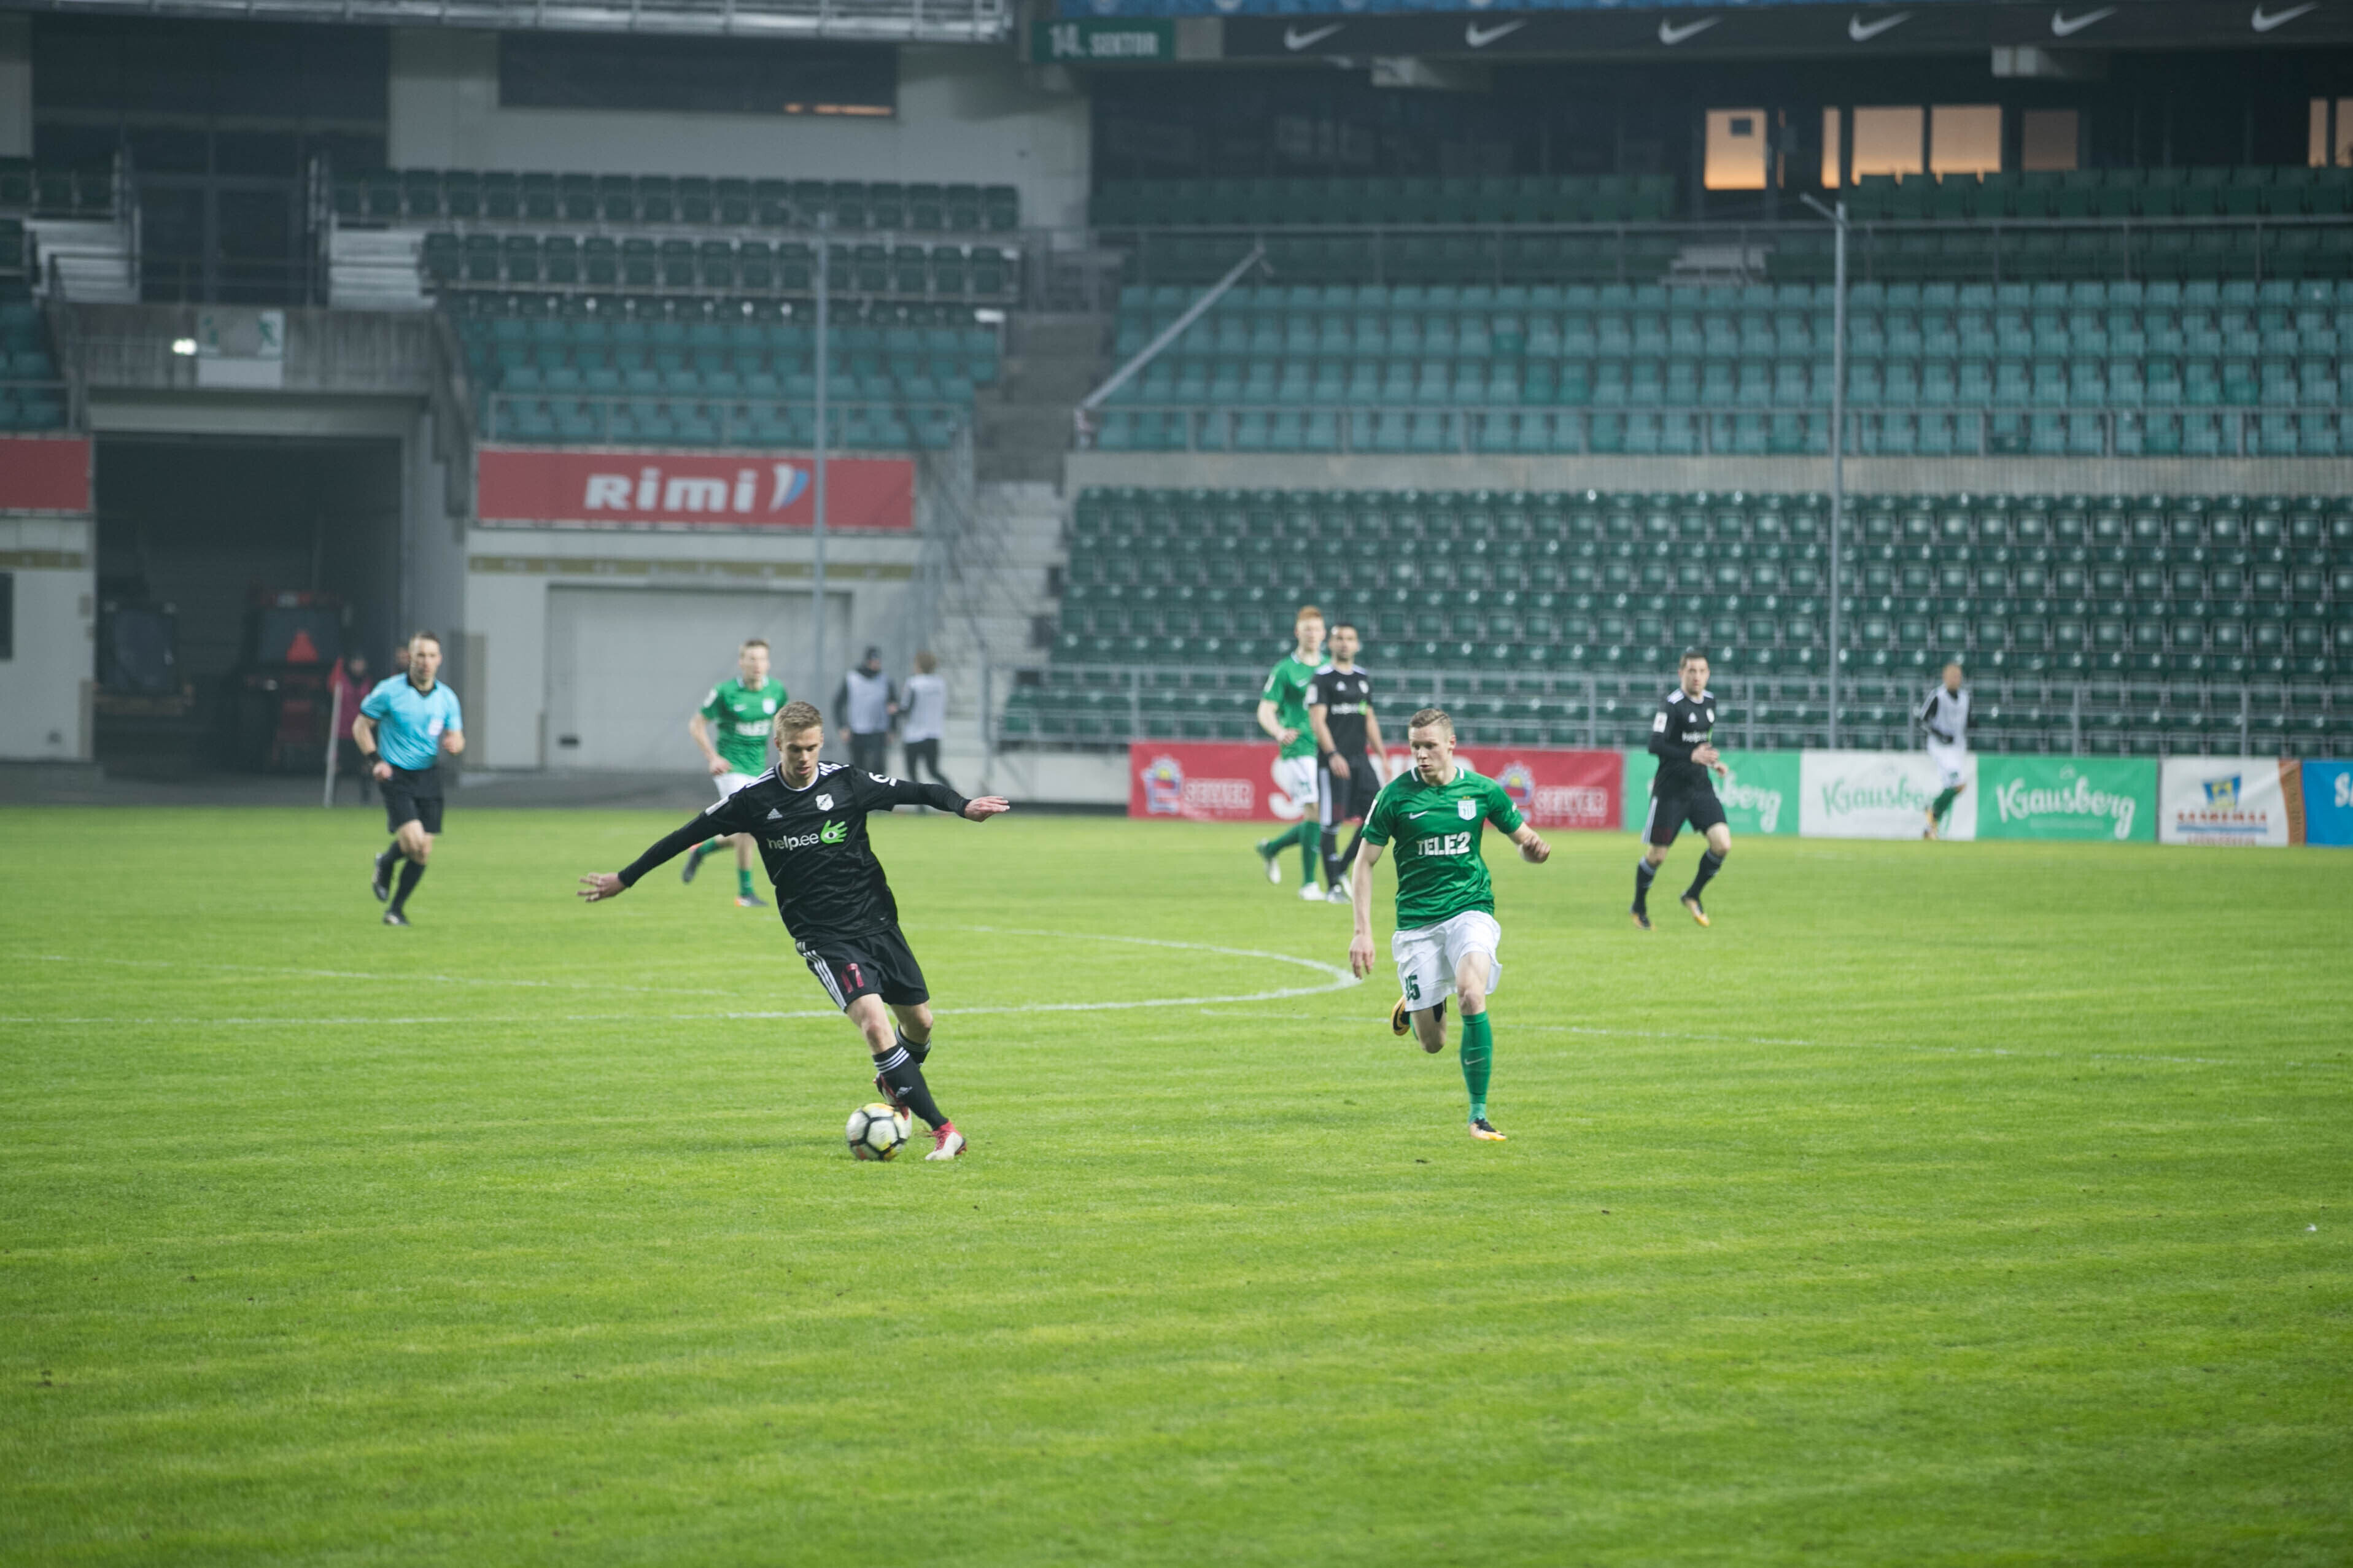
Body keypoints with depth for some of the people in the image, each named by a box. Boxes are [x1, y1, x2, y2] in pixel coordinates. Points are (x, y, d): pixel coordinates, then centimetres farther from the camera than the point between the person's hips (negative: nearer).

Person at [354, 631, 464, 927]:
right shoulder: (389, 691, -8)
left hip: (429, 777, 4)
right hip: (396, 776, -4)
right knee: (413, 841, -20)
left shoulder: (447, 698, 3)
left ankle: (396, 908, 19)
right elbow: (361, 725, 1)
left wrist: (454, 743, -16)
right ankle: (385, 865, 15)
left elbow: (457, 737, 10)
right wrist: (374, 761, -11)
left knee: (423, 853, 1)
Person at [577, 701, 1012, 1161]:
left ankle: (893, 1082, 47)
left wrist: (962, 806, -22)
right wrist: (625, 878, 10)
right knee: (873, 1021, -22)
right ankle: (942, 1129, -21)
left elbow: (918, 792, -2)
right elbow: (690, 834, 4)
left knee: (918, 1020, 11)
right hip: (822, 935, -3)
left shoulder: (847, 783, -5)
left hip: (876, 920, 3)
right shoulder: (756, 800, -5)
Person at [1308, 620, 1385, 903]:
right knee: (1331, 823, -5)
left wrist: (1382, 756, 16)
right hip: (1332, 760, -6)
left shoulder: (1363, 679, 16)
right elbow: (1317, 720, -12)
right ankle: (1333, 886, 2)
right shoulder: (1323, 678, -4)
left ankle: (1342, 870, 12)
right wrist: (1333, 755, -24)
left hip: (1360, 759, 6)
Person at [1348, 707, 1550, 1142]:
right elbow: (1366, 863, 1)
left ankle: (1479, 1114, -19)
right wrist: (1363, 931, -6)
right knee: (1433, 1043, 1)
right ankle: (1416, 1006, 41)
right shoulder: (1395, 795, -4)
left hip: (1469, 910, 0)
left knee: (1472, 995, -29)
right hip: (1417, 922, 0)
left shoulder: (1481, 790, 0)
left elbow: (1524, 841, 11)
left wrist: (1535, 849, -14)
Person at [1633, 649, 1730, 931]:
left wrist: (1712, 762, 15)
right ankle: (1639, 908, 24)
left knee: (1723, 844, -11)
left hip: (1701, 787, 6)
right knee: (1656, 854, 1)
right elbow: (1655, 745, -23)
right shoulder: (1671, 704, -14)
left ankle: (1693, 896, 11)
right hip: (1670, 789, -6)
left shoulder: (1710, 701, 9)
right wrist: (1692, 756, -33)